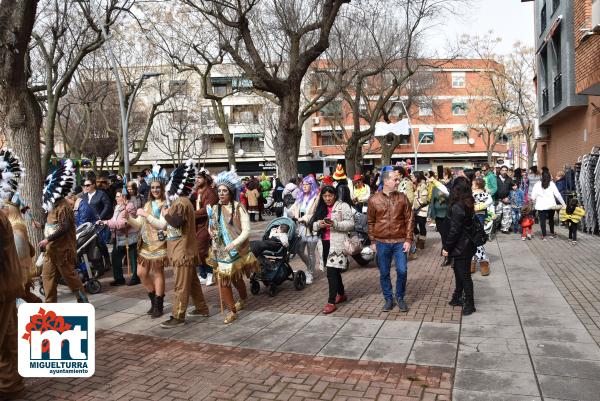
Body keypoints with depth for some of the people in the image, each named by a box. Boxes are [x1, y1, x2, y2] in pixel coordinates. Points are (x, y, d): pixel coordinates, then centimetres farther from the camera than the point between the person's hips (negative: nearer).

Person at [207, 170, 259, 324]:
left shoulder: (238, 208, -12)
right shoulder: (215, 209, 2)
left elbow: (246, 231, -16)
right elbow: (211, 229, 16)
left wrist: (234, 243, -28)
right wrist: (212, 232, -7)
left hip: (237, 250, -3)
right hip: (221, 251, 3)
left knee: (236, 278, 15)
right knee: (223, 281, -2)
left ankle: (243, 299, 44)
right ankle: (232, 310, 13)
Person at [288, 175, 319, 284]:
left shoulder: (316, 198, -9)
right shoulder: (301, 197, 14)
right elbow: (293, 209, 13)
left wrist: (303, 218, -15)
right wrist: (294, 215, -8)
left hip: (311, 228, -7)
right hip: (301, 228, 7)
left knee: (311, 253, 5)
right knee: (300, 251, 13)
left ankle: (310, 274, 20)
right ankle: (310, 267, 37)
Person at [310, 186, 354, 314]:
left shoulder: (343, 206, -1)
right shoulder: (320, 208, 17)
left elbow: (350, 224, -9)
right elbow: (313, 225, 13)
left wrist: (335, 224, -22)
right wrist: (319, 224, -9)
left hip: (337, 243, -6)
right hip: (324, 243, 6)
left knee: (332, 272, -12)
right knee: (334, 271, 15)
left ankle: (331, 302, -7)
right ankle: (341, 294, 33)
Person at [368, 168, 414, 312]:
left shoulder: (402, 198, -1)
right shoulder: (374, 200, -3)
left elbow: (409, 220, 1)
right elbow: (371, 222, 5)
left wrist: (408, 239, -5)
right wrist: (372, 241, 3)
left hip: (400, 242, 0)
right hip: (382, 242, 0)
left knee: (402, 271, 0)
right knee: (384, 273, 8)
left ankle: (400, 298, 21)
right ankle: (388, 299, 25)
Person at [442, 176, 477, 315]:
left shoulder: (457, 207, -22)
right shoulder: (468, 205, 5)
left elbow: (454, 230, -22)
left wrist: (447, 247, -14)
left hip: (461, 247, -9)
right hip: (467, 245, 9)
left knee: (464, 275, 2)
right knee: (459, 273, 21)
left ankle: (469, 304, 13)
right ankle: (457, 298, 34)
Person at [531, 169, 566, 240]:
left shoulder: (537, 184, -3)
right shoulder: (552, 184, -3)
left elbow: (533, 196, -5)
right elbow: (557, 195, -4)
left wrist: (535, 202, 14)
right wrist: (563, 203, 3)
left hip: (541, 206, -2)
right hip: (551, 205, 2)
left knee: (542, 220, 3)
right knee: (551, 219, 20)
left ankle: (544, 236, 2)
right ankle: (552, 233, 32)